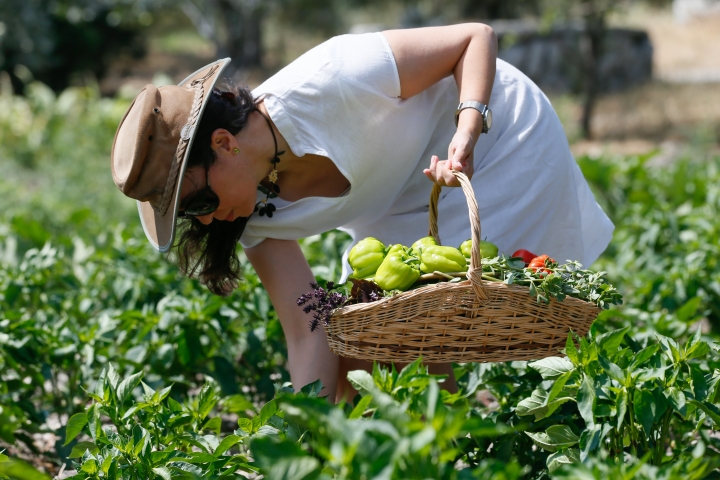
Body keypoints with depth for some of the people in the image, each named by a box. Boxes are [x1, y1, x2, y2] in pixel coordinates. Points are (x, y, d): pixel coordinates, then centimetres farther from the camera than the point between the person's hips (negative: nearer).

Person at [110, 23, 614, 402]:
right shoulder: (256, 210, -15)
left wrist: (465, 136, -41)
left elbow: (477, 37, -26)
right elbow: (309, 334, -16)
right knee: (350, 370, 0)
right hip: (406, 204, 6)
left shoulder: (326, 84, -35)